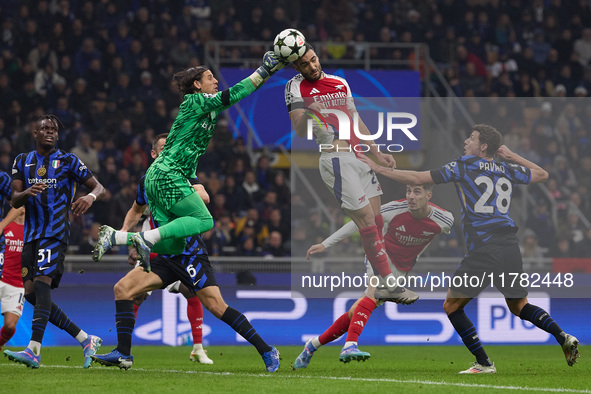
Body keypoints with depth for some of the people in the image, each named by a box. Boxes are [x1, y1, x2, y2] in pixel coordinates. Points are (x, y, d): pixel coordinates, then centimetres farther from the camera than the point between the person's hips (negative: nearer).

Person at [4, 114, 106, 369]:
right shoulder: (22, 162, 14)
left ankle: (34, 350, -32)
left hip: (55, 233, -6)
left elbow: (99, 187, 3)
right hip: (31, 233, 6)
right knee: (31, 293, 0)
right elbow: (15, 201, 7)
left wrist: (91, 196, -22)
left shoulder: (68, 161, 3)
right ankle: (85, 340, 9)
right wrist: (28, 192, -16)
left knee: (42, 283, -22)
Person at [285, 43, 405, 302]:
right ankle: (390, 284, -10)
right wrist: (307, 114, -36)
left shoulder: (339, 82, 17)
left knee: (376, 221, 8)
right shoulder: (296, 88, -3)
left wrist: (376, 153, 22)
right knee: (367, 223, -12)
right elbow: (300, 132, -15)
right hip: (337, 161, -7)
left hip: (360, 156, 7)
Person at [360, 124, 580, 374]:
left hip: (483, 249, -6)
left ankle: (484, 363, -2)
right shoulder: (508, 170, 14)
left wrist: (379, 169, 9)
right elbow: (542, 174, 33)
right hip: (510, 245, 6)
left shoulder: (463, 166, 0)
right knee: (518, 306, 21)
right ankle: (564, 338, 0)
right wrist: (512, 156, 33)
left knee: (452, 306, 5)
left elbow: (417, 178, 0)